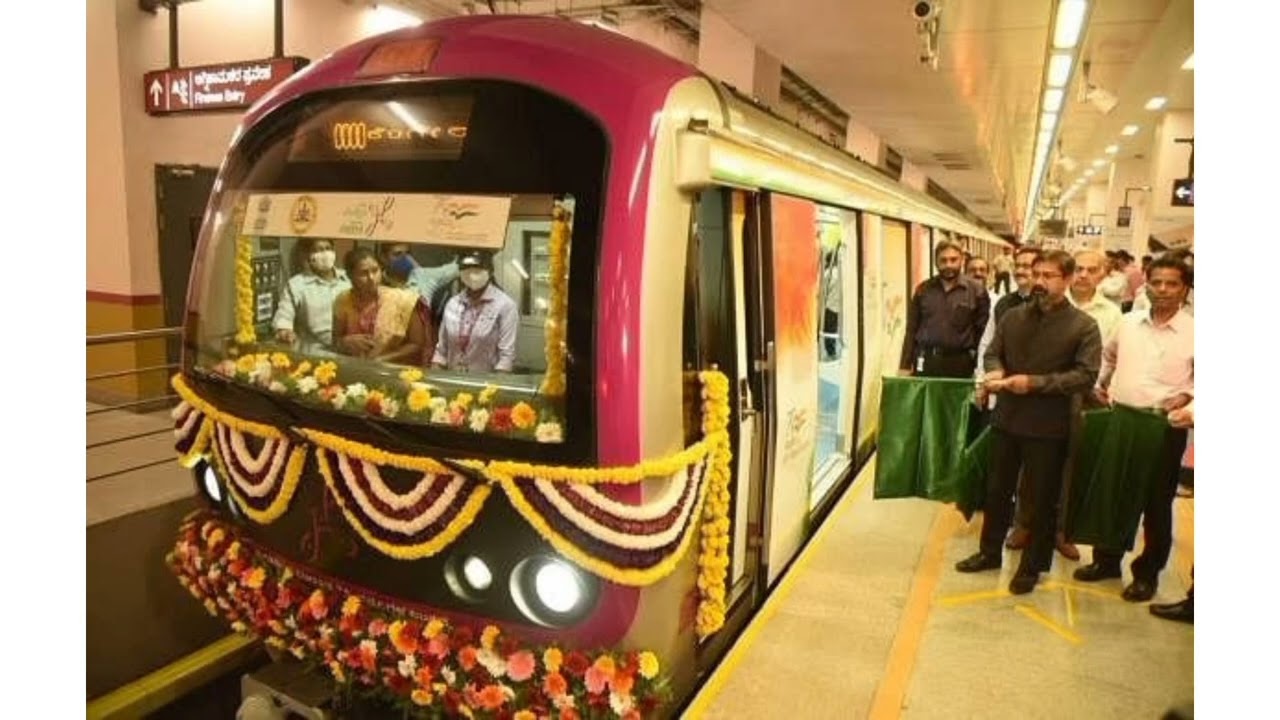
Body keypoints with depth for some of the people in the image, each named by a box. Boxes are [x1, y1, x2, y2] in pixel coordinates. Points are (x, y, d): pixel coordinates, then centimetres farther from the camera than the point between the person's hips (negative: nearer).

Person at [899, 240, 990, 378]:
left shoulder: (976, 291, 3)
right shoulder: (923, 290, 9)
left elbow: (982, 333, 1)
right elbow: (911, 330, 9)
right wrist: (905, 365, 3)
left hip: (959, 363, -1)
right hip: (926, 361, 2)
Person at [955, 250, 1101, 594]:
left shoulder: (1083, 326, -9)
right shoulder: (1013, 316, 3)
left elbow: (1085, 375, -15)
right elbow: (993, 352, 10)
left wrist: (1035, 382, -23)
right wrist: (995, 372, -14)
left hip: (1048, 426, -4)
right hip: (1007, 417, 4)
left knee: (1042, 500, 10)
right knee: (997, 490, 16)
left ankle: (1032, 566, 26)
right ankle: (990, 552, 34)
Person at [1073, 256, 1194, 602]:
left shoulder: (1194, 332, -6)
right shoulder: (1128, 322, 5)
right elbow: (1109, 357, 23)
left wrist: (1187, 395, -13)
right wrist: (1099, 384, 11)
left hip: (1164, 425, -3)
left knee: (1157, 503, 7)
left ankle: (1147, 573, 22)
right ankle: (1107, 559, 30)